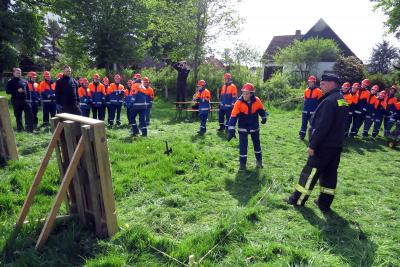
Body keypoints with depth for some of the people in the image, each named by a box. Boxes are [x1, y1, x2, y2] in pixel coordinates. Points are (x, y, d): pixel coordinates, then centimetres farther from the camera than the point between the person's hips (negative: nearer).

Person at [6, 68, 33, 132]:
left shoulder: (24, 81, 14)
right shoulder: (10, 82, 4)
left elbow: (27, 90, 19)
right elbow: (7, 91, -3)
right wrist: (17, 91, -15)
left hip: (25, 100, 2)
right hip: (16, 101, -2)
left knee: (29, 113, -9)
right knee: (18, 115, 4)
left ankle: (29, 128, -6)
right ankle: (19, 128, 14)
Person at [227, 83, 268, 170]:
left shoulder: (257, 101, -16)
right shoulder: (239, 102, -22)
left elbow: (262, 110, 5)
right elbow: (233, 116, -27)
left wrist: (264, 118, 20)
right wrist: (231, 130, -33)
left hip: (254, 127, 2)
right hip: (243, 128, -2)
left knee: (257, 143, 15)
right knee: (243, 145, -5)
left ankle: (259, 160, 35)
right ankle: (242, 163, 9)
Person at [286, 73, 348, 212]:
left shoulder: (329, 101, -19)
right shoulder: (342, 100, 12)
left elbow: (322, 126, -24)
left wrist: (312, 145, -19)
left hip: (324, 146, -9)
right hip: (336, 145, 9)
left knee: (310, 173, 0)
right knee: (330, 173, 13)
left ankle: (297, 199, 12)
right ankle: (324, 203, 22)